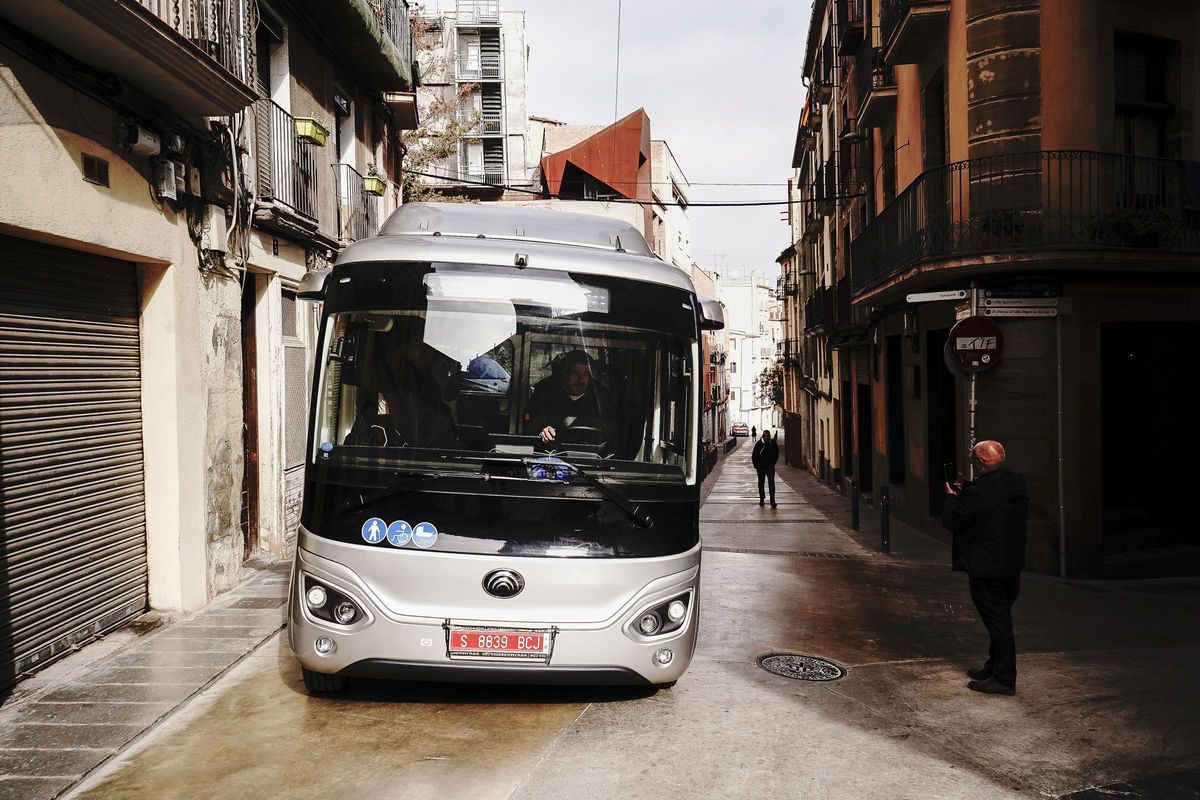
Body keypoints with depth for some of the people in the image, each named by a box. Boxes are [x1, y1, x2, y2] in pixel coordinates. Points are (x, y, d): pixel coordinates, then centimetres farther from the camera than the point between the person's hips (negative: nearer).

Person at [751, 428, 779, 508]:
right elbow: (754, 456, -1)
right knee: (761, 483, 14)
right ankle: (761, 499, 30)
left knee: (771, 482, -12)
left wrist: (773, 463, 7)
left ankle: (772, 502, -15)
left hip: (770, 466, 0)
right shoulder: (759, 444, -7)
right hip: (760, 467, 1)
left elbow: (776, 454, 12)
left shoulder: (773, 443, -3)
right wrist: (756, 465, -3)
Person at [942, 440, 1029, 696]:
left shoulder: (980, 491, -24)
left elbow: (953, 521, -14)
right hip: (1011, 566, 9)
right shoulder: (1016, 483, 4)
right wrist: (964, 493, 14)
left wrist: (952, 497, 2)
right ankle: (995, 667, 33)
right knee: (1001, 619, 19)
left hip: (987, 570, -9)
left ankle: (1004, 679, 9)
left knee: (997, 622, 0)